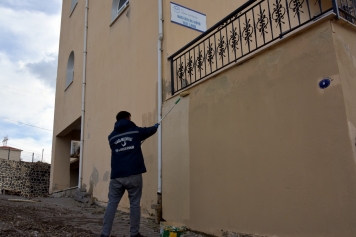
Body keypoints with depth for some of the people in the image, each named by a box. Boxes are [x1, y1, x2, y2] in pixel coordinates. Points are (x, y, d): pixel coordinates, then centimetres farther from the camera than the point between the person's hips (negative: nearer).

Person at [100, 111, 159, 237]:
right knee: (134, 204, 6)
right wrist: (156, 126, 49)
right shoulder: (136, 130, 5)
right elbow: (149, 131, 25)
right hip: (133, 175, -3)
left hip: (116, 176, 3)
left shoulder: (112, 136, 13)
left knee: (112, 203, 9)